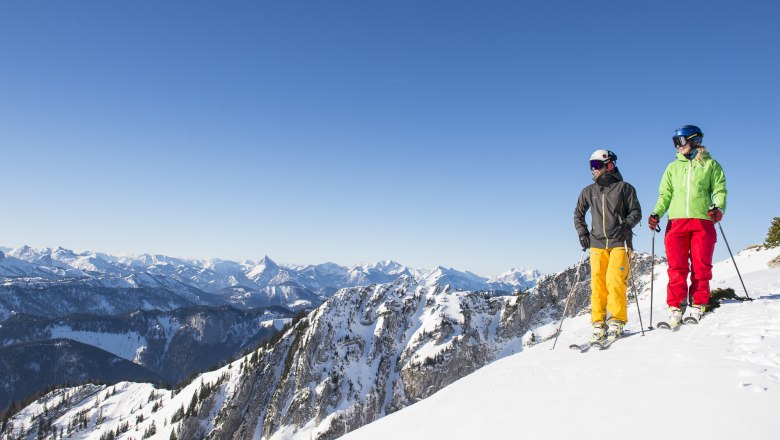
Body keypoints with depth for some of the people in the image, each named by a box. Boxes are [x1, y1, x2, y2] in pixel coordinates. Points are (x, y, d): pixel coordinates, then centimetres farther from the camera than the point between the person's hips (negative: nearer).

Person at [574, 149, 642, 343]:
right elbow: (578, 214, 22)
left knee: (614, 280, -15)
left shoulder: (624, 187, 4)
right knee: (597, 283, -4)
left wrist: (625, 225, -13)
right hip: (597, 243, 3)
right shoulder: (588, 191, 13)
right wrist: (582, 233, 10)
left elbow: (636, 212, 5)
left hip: (619, 242, -3)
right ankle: (599, 324, 1)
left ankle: (617, 322, -5)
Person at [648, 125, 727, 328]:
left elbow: (719, 190, 7)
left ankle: (698, 305, 5)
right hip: (676, 222, 2)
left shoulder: (710, 165, 13)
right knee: (677, 267, -5)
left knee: (701, 266, -3)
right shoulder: (673, 167, 19)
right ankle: (676, 307, -3)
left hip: (703, 221, -2)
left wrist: (718, 207, -13)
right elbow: (665, 195, 16)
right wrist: (656, 214, 0)